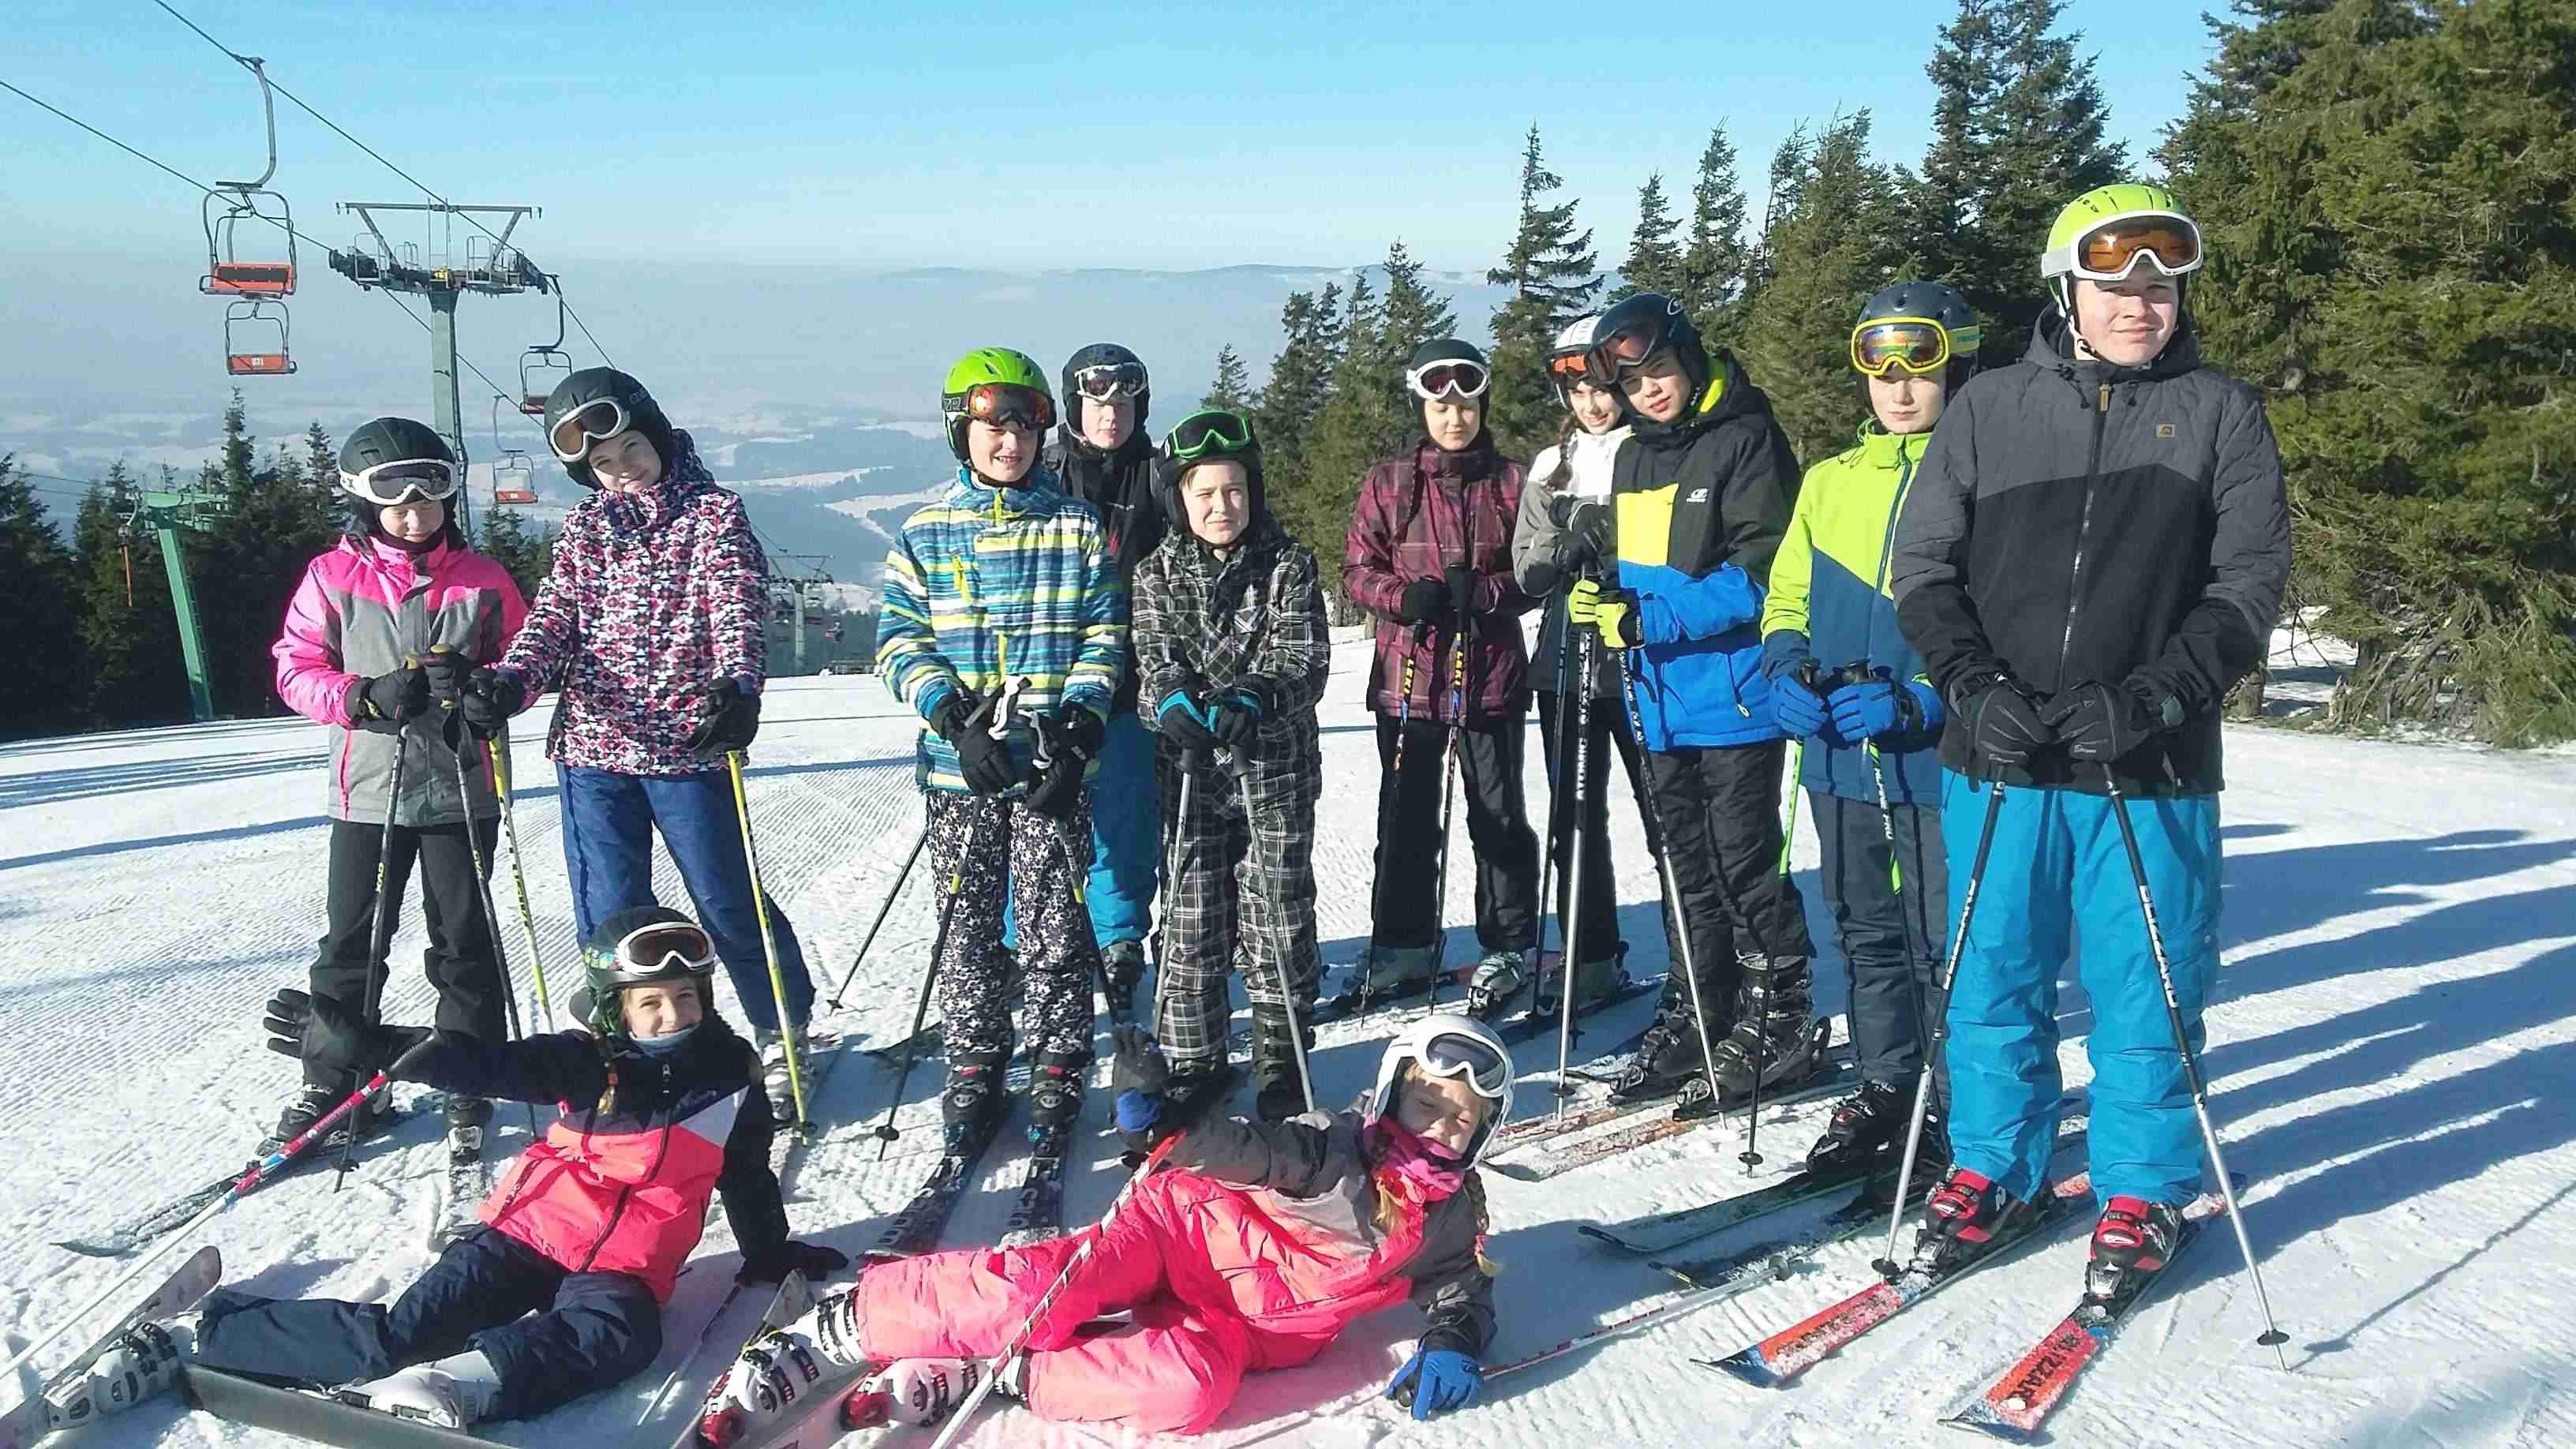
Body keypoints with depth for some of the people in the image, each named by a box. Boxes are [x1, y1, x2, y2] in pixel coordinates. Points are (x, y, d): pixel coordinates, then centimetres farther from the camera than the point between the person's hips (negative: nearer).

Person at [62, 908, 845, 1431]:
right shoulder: (587, 1062, -2)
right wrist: (367, 1046, -23)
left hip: (624, 1269, 1)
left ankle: (455, 1382, -48)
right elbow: (484, 1064, -12)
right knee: (397, 1335, -13)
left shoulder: (732, 1077, 3)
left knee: (619, 1335, -35)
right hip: (529, 1230, -1)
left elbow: (747, 1177, 16)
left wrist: (772, 1254, 19)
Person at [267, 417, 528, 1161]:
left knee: (464, 943, 7)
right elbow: (296, 671, 1)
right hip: (368, 788, 0)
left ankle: (471, 1086, 19)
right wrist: (367, 695, -17)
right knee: (351, 945, 6)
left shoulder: (481, 577, 2)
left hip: (461, 787, 0)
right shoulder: (333, 577, 0)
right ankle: (332, 1086, 20)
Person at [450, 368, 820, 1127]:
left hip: (687, 748, -3)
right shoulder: (585, 526, 13)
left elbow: (737, 608, -14)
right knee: (610, 919, 4)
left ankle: (783, 1034, 23)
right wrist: (509, 682, -17)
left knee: (728, 905, 2)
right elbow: (555, 619, 3)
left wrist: (738, 683, -34)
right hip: (593, 749, 4)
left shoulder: (714, 512, 1)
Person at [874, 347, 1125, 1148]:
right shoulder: (926, 534, 6)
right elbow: (900, 640, 3)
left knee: (1056, 927, 3)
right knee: (968, 925, 7)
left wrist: (1076, 730, -10)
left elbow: (1103, 637, 3)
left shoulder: (1077, 527, 6)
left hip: (1052, 765, -1)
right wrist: (956, 720, -11)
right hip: (960, 766, 1)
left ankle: (1058, 1069, 18)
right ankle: (973, 1070, 21)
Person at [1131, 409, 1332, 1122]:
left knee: (1278, 918, 5)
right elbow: (1156, 657, -4)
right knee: (1190, 921, 4)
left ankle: (1282, 1060, 19)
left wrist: (1255, 700, -28)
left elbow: (1305, 660, -9)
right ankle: (1190, 1060, 18)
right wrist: (1176, 703, -27)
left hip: (1275, 767, -1)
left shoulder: (1288, 565, 0)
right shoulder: (1157, 573, 5)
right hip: (1189, 768, 1)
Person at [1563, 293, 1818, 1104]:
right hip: (1661, 700, 8)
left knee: (1744, 859, -1)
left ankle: (1777, 1021, 12)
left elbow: (1761, 568, -18)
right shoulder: (1633, 458, 15)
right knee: (1685, 863, 14)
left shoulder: (1745, 438, -10)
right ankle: (1696, 1015, 25)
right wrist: (1604, 599, 3)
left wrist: (1652, 619, -21)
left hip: (1734, 693, -8)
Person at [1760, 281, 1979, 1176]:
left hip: (1939, 757, -6)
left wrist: (1921, 703, -21)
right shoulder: (1830, 482, 14)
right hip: (1841, 760, 6)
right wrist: (1787, 673, -2)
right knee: (1867, 935, 16)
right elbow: (1787, 599, 18)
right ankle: (1885, 1091, 30)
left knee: (1947, 947, 0)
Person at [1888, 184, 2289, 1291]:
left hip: (2152, 769, -1)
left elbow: (2250, 583, -1)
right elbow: (1923, 566, 5)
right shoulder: (1989, 409, 6)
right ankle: (1994, 1170, 28)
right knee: (1994, 981, 10)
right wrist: (1976, 685, -11)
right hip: (1998, 761, 1)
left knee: (2145, 993, 6)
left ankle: (2139, 1196, 25)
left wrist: (2151, 699, -15)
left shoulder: (2221, 413, 4)